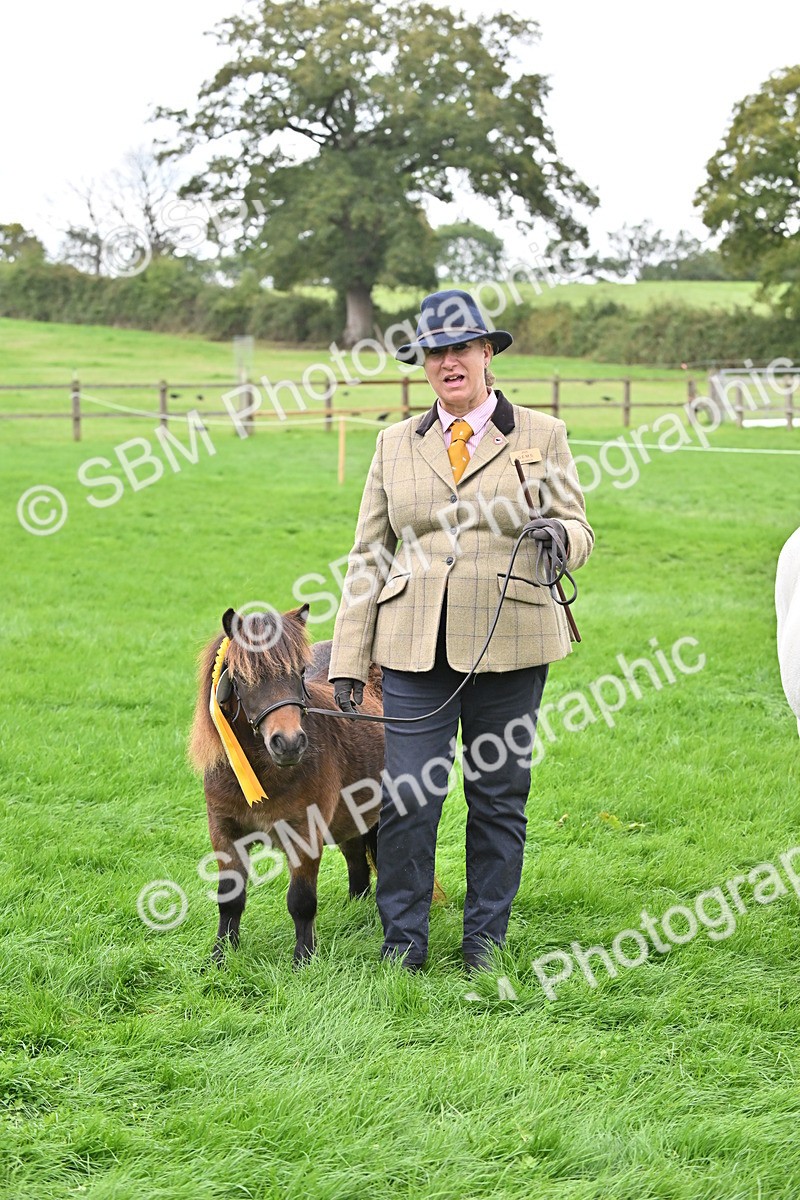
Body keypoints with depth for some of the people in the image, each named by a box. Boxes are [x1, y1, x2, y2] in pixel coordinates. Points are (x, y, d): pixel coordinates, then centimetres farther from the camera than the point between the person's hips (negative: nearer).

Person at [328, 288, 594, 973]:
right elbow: (368, 555, 12)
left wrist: (559, 535, -18)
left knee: (500, 797, 5)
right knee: (408, 797, -4)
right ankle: (403, 942, 9)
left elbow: (579, 531, 8)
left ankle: (486, 940, 19)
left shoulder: (541, 437, 6)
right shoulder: (396, 444, 12)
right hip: (415, 648, 1)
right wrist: (349, 658, 5)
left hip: (510, 646, -1)